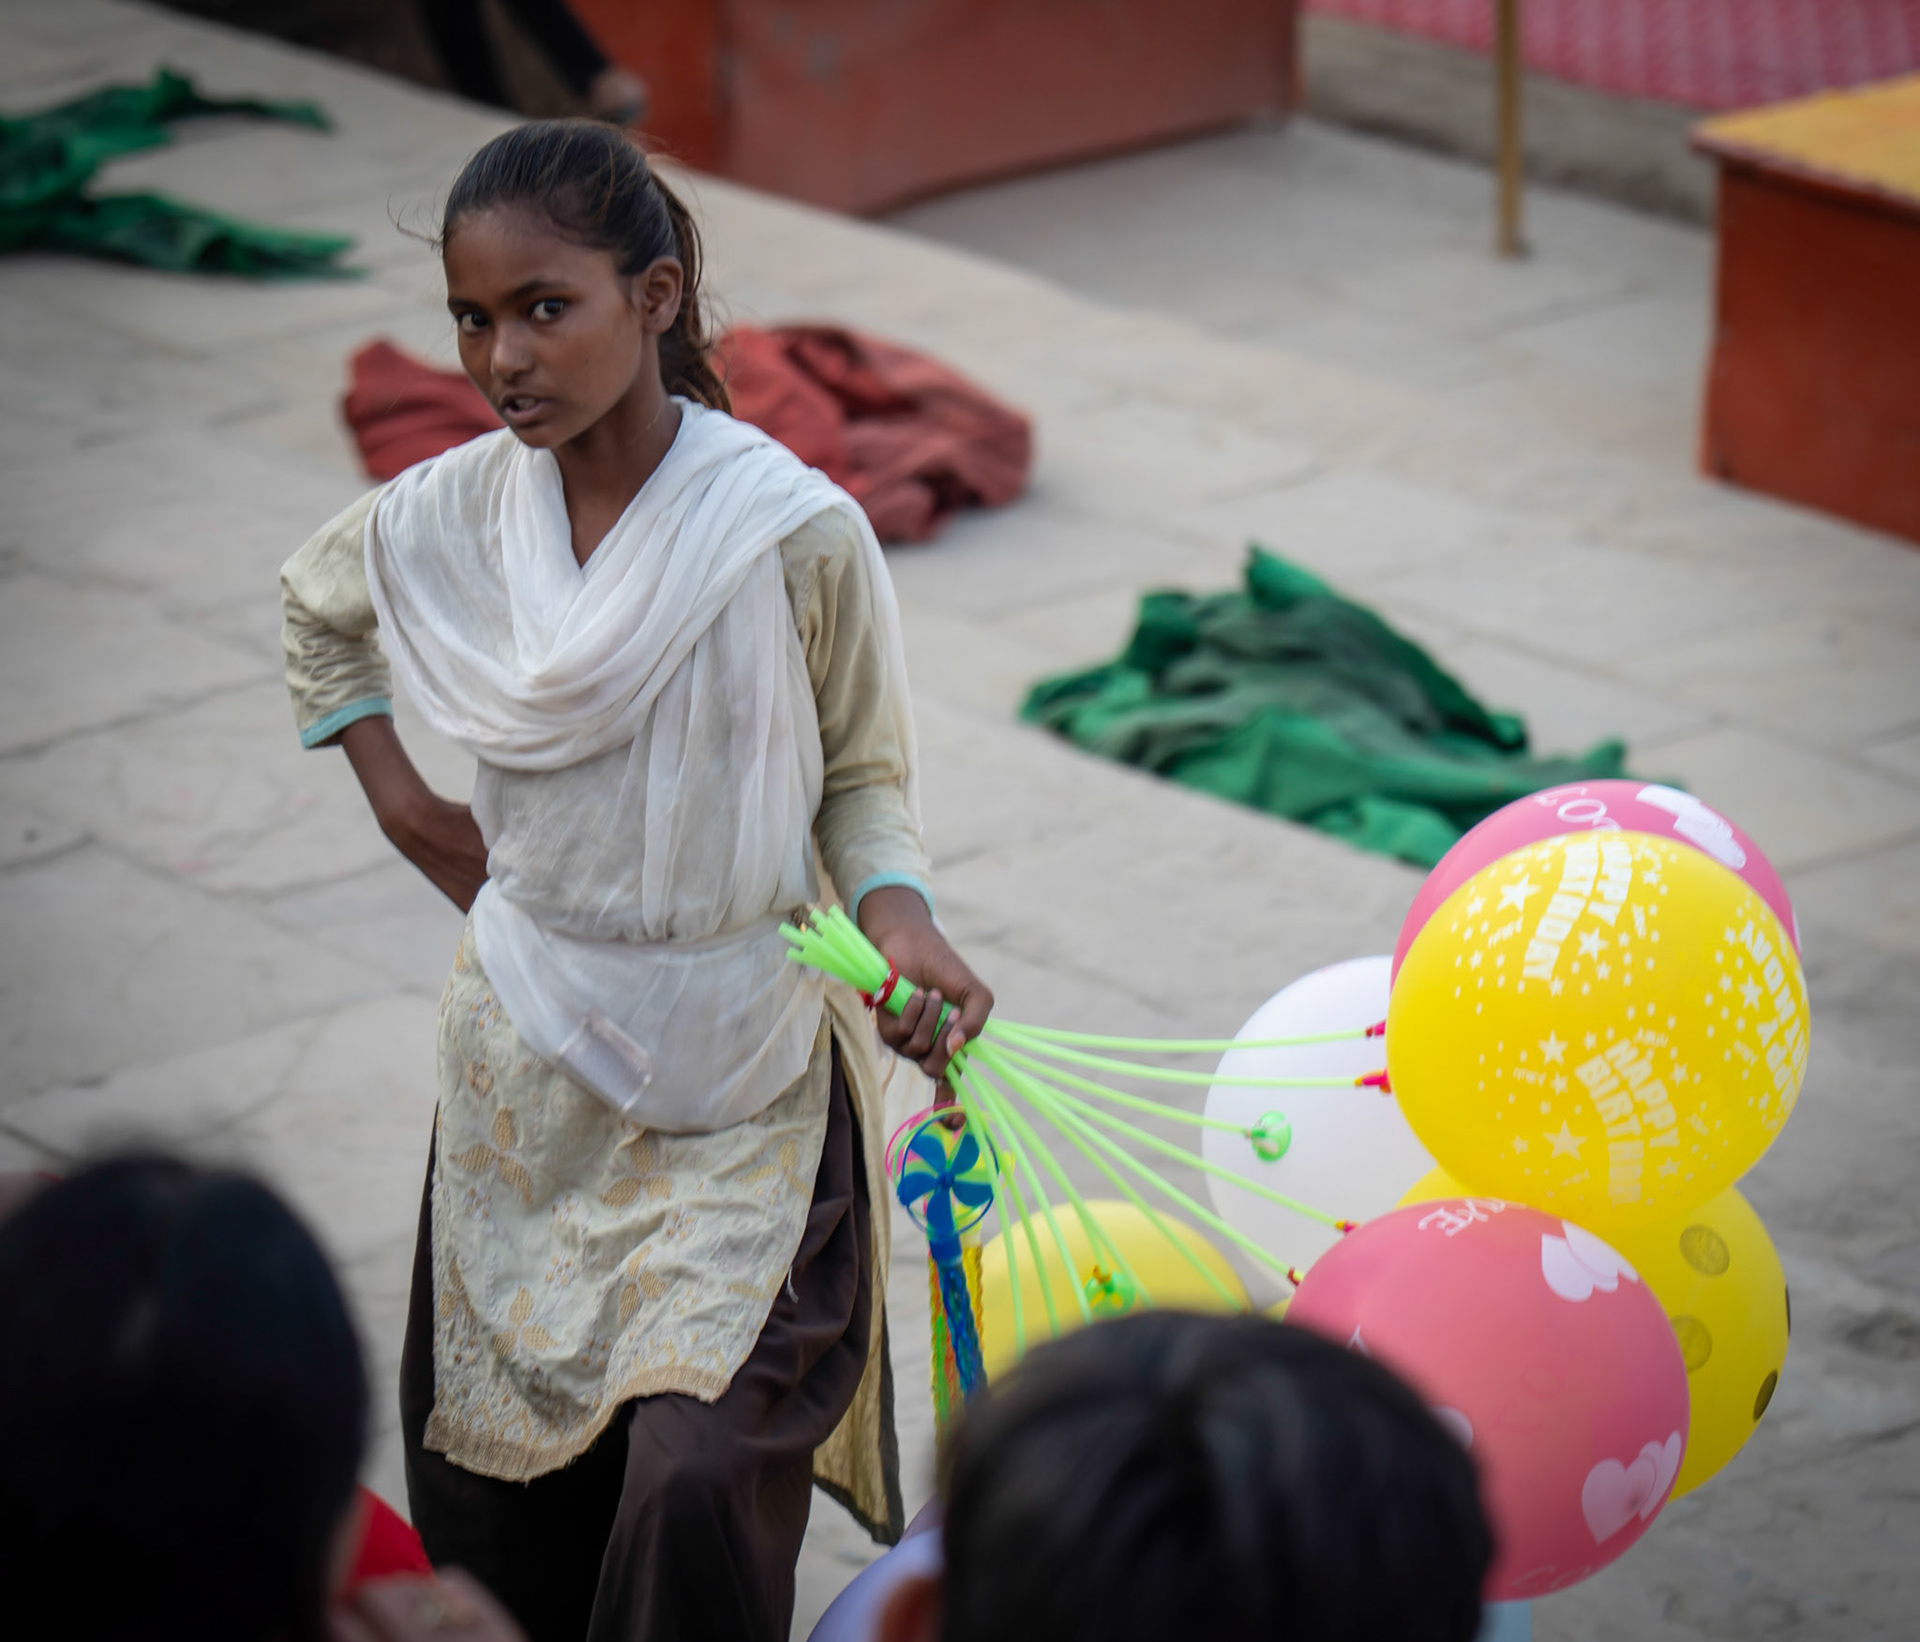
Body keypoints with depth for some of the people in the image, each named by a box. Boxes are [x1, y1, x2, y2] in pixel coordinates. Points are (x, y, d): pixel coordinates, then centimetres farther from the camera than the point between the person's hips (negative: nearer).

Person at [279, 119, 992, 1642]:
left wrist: (901, 923, -20)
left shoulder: (796, 532, -16)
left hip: (739, 1073, -4)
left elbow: (864, 775, -2)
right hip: (528, 1061, 4)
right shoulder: (451, 512, -5)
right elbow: (317, 602, 20)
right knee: (486, 1486, 9)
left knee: (700, 1481, -16)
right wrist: (401, 799, 14)